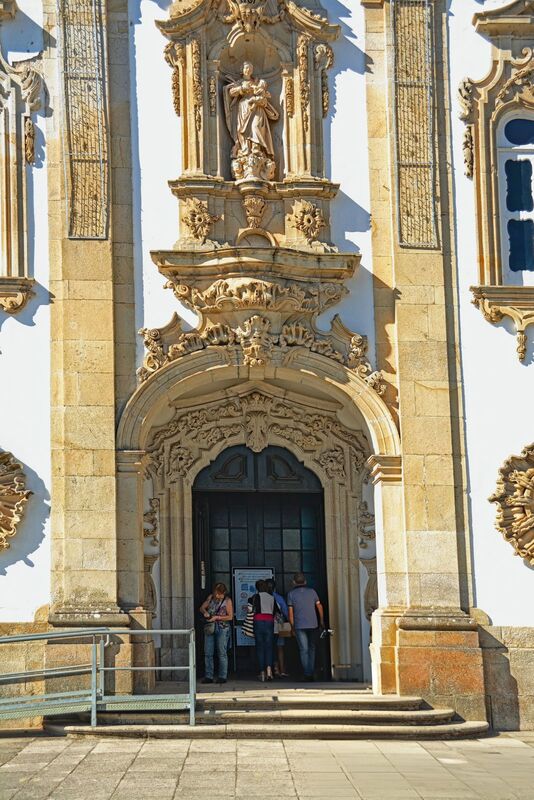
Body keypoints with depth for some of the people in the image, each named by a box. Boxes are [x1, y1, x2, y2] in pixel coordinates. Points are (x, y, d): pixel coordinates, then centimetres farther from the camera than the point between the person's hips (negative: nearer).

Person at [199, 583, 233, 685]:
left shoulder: (227, 600, -3)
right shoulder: (210, 597, 9)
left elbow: (230, 617, -6)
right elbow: (202, 607, 17)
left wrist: (217, 617, -15)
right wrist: (205, 612, -6)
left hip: (222, 628, -4)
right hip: (209, 627, 4)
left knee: (222, 653, -2)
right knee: (208, 653, 2)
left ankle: (222, 677, 3)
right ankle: (208, 677, 6)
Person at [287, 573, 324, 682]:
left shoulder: (291, 594, 1)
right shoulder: (312, 591, 6)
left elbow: (290, 612, -2)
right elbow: (319, 606, 9)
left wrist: (293, 627, 5)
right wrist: (322, 621, 21)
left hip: (299, 626, -2)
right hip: (313, 625, 2)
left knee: (303, 650, -1)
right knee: (312, 649, 12)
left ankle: (307, 674, -8)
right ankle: (311, 673, 8)